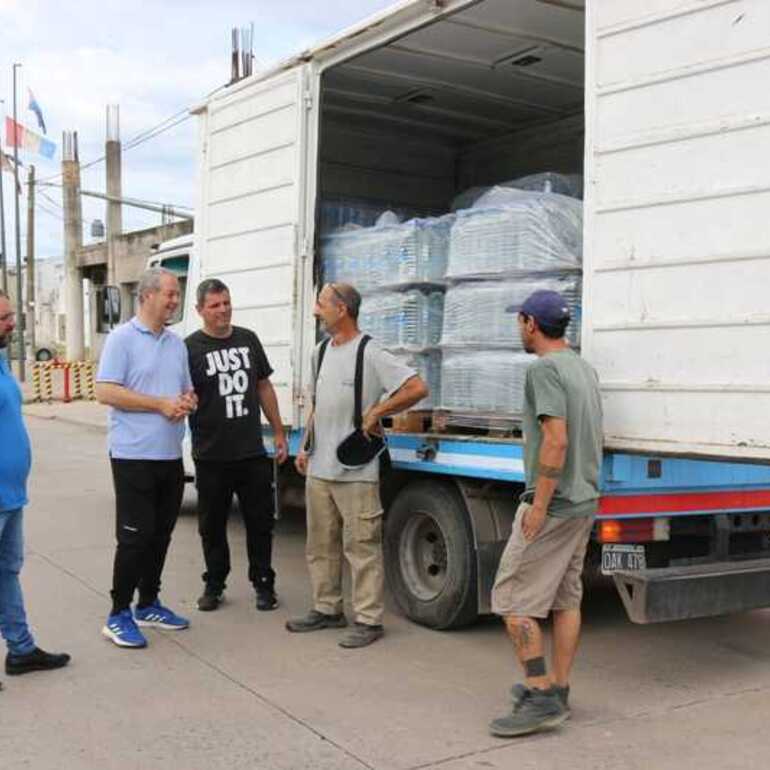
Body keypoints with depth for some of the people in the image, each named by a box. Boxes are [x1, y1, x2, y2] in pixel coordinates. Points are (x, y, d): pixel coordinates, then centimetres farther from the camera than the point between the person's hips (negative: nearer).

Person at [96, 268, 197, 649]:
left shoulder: (177, 344, 13)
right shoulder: (122, 338, -8)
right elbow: (105, 391, -16)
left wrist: (188, 401, -3)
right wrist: (161, 404, -18)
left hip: (171, 456, 7)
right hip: (134, 455, -7)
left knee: (161, 534, 13)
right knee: (135, 536, -4)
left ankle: (148, 604, 26)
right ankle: (118, 615, 8)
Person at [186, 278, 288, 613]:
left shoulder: (248, 340, 9)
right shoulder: (191, 348, -4)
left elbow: (264, 386, 15)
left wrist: (278, 432, 13)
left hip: (253, 452, 3)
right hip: (211, 456, -3)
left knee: (260, 521, 9)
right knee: (212, 525, 10)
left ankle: (263, 583, 23)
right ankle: (214, 585, 26)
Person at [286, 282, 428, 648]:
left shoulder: (370, 354, -11)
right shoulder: (321, 353, 13)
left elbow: (417, 388, -17)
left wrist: (376, 413, -13)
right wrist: (305, 447, 16)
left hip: (356, 472, -8)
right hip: (318, 469, 8)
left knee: (361, 547, -3)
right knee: (320, 545, 15)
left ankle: (368, 620, 5)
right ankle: (327, 609, 28)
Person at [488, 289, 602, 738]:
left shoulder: (545, 369, -15)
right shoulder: (585, 369, 13)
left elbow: (557, 439, -23)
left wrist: (539, 505, -20)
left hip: (553, 504, -9)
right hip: (585, 501, 9)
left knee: (513, 600, -3)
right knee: (567, 599, 13)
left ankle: (542, 698, -3)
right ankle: (557, 690, 21)